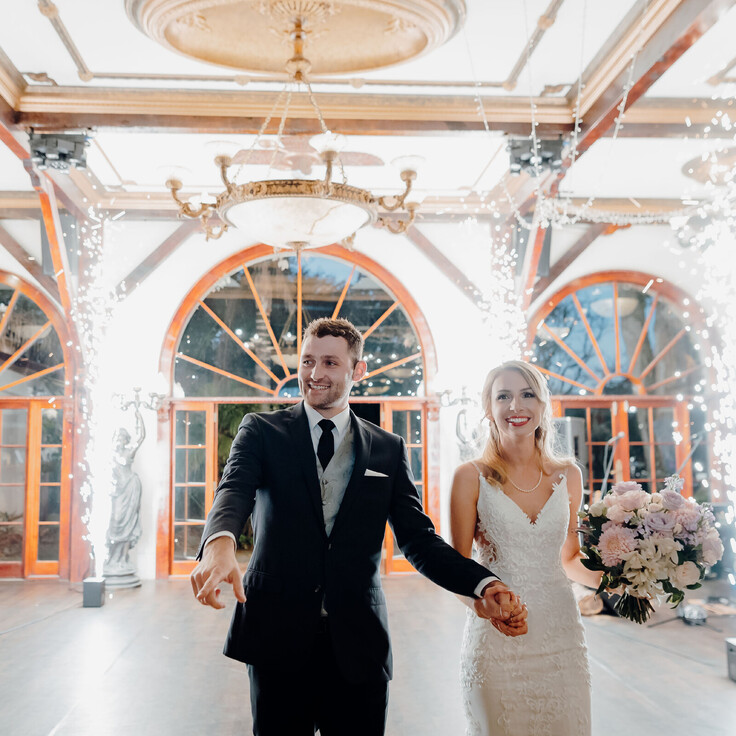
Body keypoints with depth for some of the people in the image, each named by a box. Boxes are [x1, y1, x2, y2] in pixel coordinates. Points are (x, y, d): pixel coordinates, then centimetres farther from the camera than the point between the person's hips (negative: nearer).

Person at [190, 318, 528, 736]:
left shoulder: (389, 450, 8)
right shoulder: (262, 431, 3)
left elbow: (419, 539, 3)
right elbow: (235, 490, -15)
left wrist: (485, 585, -14)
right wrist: (220, 542, -39)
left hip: (359, 645, 1)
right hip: (278, 638, -1)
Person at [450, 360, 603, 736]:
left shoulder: (568, 475, 4)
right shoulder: (471, 477, -5)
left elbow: (569, 557, 14)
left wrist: (608, 577, -5)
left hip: (561, 634, 3)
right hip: (496, 633, -3)